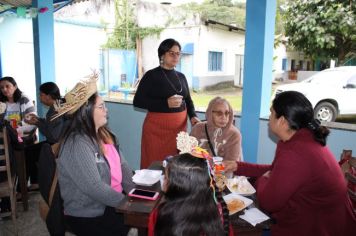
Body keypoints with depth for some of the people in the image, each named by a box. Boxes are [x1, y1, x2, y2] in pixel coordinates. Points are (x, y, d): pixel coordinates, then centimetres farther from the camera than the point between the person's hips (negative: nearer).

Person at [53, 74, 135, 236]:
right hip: (89, 215, -8)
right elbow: (95, 188, -27)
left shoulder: (102, 134, 6)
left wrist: (134, 192, -8)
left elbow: (121, 165, 5)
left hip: (113, 200, 8)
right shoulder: (77, 145, -23)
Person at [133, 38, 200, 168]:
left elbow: (188, 100, 19)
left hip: (179, 127, 5)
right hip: (157, 128, -5)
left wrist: (193, 116, -1)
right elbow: (138, 101, -10)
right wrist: (166, 103, -19)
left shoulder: (181, 76, 12)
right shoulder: (152, 75, -5)